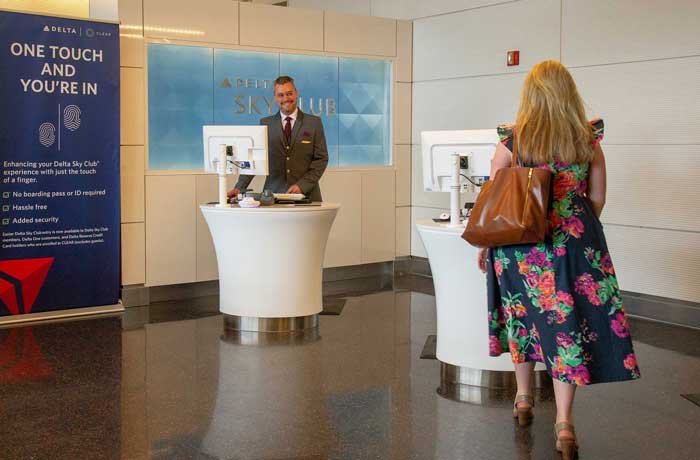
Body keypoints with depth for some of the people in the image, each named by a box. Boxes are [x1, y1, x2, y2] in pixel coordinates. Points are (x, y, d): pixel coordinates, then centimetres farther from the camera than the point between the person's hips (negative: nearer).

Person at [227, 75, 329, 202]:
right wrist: (239, 188, -7)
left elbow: (321, 159, 2)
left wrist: (302, 185, -10)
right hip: (273, 194, 1)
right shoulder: (265, 124, 10)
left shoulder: (314, 122, 6)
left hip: (306, 194, -1)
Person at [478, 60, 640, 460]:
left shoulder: (512, 140, -7)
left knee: (522, 314, 18)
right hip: (575, 242, 0)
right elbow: (597, 199, 4)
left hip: (520, 243, 0)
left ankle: (524, 399, 31)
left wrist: (484, 243, 9)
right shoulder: (588, 140, -3)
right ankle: (564, 422, -2)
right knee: (568, 320, 4)